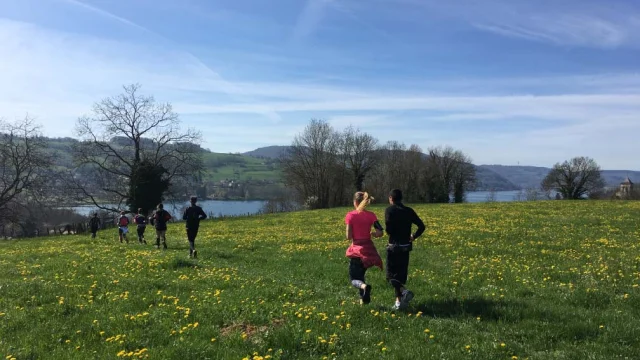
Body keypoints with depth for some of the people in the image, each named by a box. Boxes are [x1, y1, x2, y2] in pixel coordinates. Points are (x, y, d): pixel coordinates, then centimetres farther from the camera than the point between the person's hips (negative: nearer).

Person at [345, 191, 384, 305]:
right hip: (369, 248, 4)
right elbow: (380, 233, -7)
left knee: (354, 279, 5)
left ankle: (364, 286, -27)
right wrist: (370, 234, 11)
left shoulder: (350, 215, -8)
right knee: (360, 274, 24)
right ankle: (363, 298, 21)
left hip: (356, 249, -4)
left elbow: (349, 237, -11)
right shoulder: (371, 215, -1)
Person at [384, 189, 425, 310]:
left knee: (392, 275, 3)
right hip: (406, 247, 5)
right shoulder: (409, 211, 6)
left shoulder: (390, 210, -8)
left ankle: (404, 292, -21)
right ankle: (399, 301, 18)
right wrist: (414, 236, 17)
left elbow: (388, 229, -19)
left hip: (394, 246, -5)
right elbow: (422, 226, 4)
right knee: (401, 273, 16)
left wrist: (393, 234, 3)